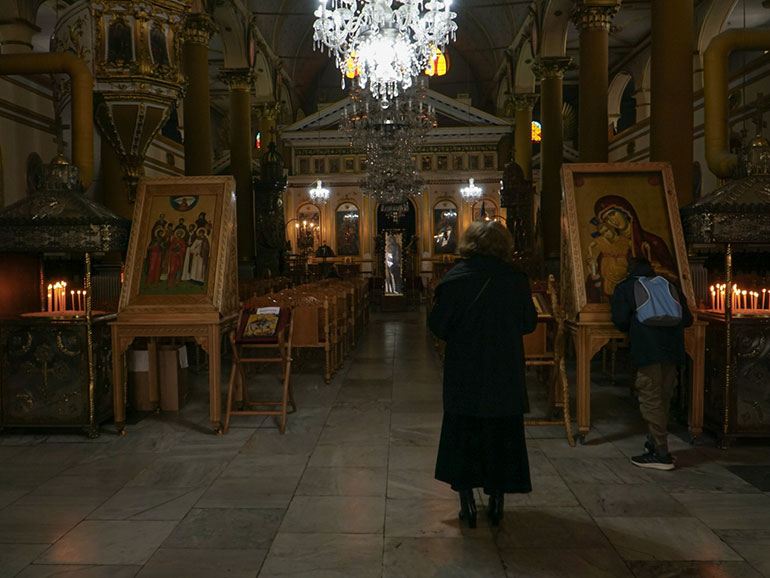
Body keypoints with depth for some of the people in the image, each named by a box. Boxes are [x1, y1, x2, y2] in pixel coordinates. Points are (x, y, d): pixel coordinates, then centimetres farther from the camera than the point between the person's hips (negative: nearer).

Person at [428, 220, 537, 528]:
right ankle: (496, 502, 20)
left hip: (463, 374, -1)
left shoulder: (455, 278, -11)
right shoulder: (516, 280, -7)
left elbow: (438, 325, -7)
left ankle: (467, 502, 14)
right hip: (506, 375, 1)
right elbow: (529, 323, 3)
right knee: (502, 435, 14)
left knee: (462, 436, 12)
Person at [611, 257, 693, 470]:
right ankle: (655, 443, 24)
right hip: (672, 348, 5)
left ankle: (661, 454, -5)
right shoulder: (670, 287, 23)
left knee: (650, 399, -4)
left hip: (647, 349, -5)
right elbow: (687, 319, 18)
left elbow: (620, 320, 0)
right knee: (663, 398, 14)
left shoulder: (625, 288, 12)